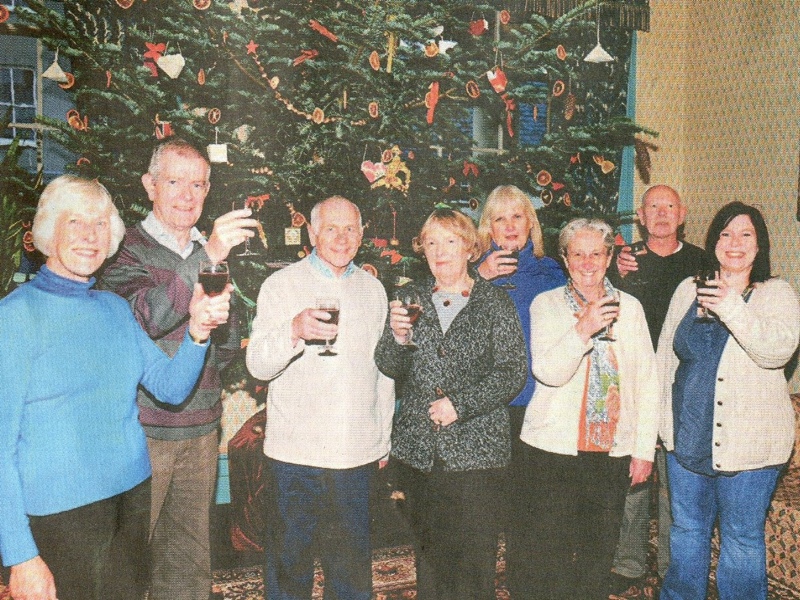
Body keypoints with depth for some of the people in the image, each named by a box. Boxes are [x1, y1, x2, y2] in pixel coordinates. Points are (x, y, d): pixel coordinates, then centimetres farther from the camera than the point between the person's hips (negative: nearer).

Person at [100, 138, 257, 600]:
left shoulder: (212, 251, 11)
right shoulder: (127, 249, -6)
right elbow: (147, 317, -25)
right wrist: (208, 257, -34)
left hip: (202, 428, 5)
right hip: (143, 429, -5)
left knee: (192, 557, 15)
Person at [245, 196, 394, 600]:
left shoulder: (373, 289, 12)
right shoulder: (282, 284, 0)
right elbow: (258, 365, -10)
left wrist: (384, 438, 18)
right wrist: (294, 331, -29)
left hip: (359, 452, 3)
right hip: (296, 450, -3)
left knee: (353, 563, 12)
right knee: (290, 558, 5)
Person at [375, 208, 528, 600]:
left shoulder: (495, 304, 1)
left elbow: (513, 373, -4)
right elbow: (390, 368, 6)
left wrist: (460, 405, -14)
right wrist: (397, 337, -14)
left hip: (475, 448, -3)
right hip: (417, 449, 3)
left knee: (473, 558, -1)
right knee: (427, 551, 12)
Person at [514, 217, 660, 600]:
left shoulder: (629, 307, 7)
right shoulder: (546, 304, 1)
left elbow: (647, 381, 8)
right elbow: (548, 372, -13)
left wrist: (644, 448, 5)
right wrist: (583, 329, -27)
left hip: (614, 451, 3)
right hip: (553, 448, -2)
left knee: (599, 553, 12)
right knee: (546, 554, 1)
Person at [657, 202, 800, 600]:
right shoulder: (689, 290, 7)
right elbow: (666, 354, 12)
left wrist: (733, 310, -33)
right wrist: (665, 418, 12)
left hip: (746, 442, -4)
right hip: (686, 435, 4)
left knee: (741, 538, 8)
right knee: (687, 529, 18)